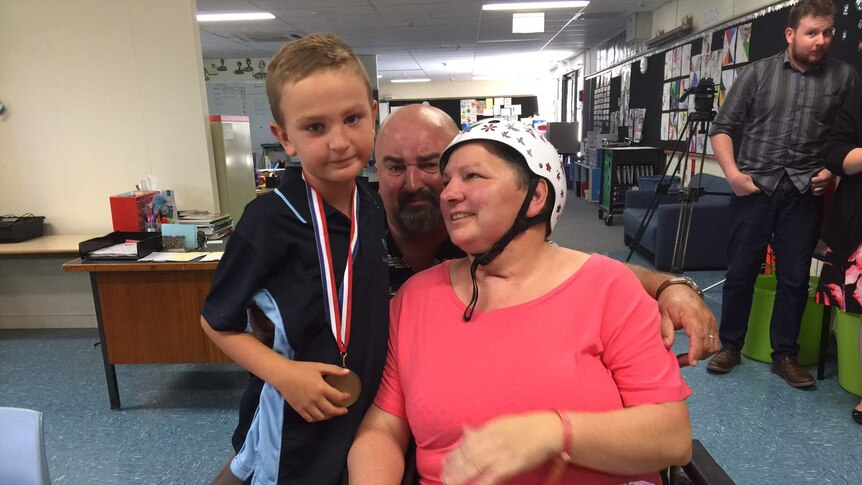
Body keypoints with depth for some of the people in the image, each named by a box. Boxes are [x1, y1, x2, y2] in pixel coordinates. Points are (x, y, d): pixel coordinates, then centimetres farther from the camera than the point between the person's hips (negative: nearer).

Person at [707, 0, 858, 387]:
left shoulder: (845, 76, 7)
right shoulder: (758, 73, 3)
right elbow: (722, 128, 2)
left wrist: (834, 169, -2)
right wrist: (732, 172, -9)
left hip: (805, 192, 1)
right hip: (754, 187, -1)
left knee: (795, 277, 6)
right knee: (740, 271, 4)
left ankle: (785, 355, 19)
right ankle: (730, 346, 18)